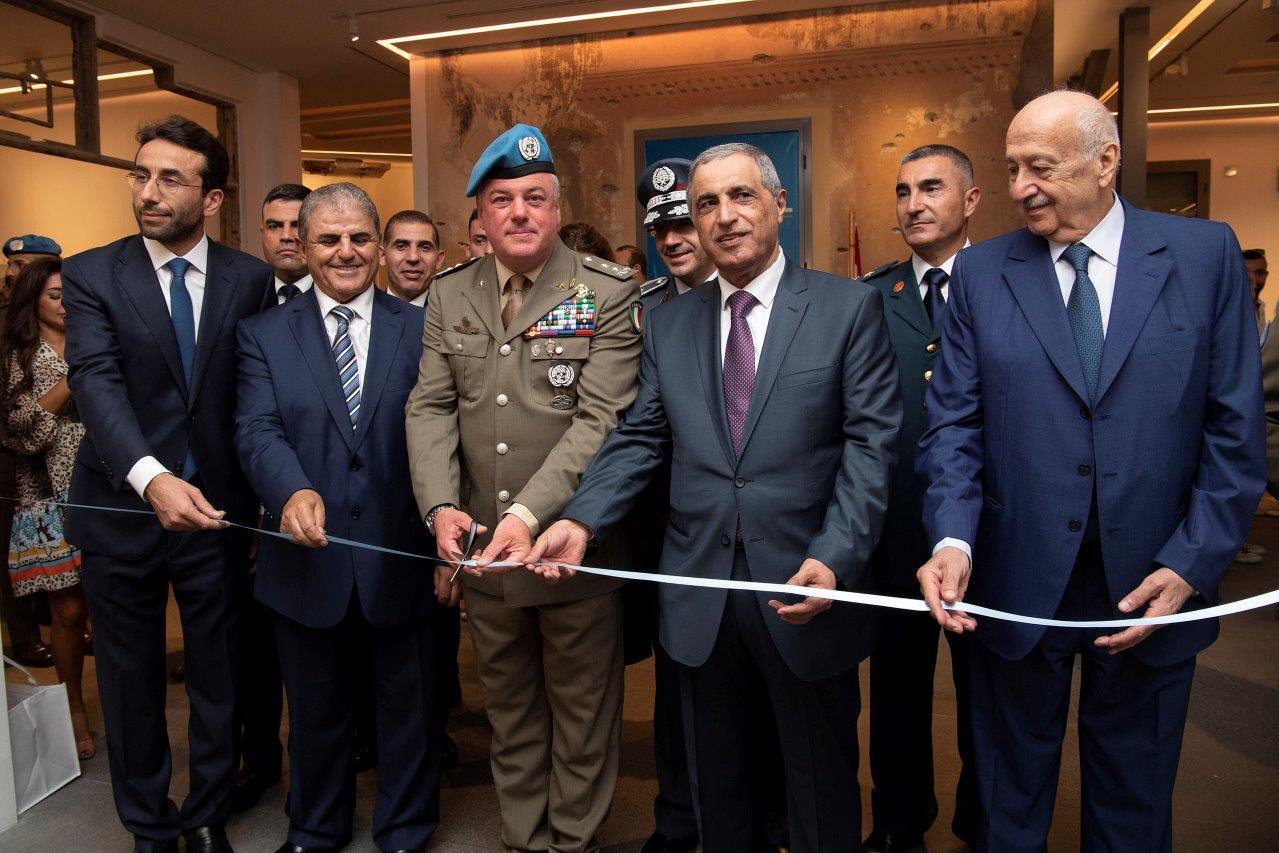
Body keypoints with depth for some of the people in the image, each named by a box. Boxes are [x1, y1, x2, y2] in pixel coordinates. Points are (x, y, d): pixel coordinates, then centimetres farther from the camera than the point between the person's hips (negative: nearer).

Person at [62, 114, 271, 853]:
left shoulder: (250, 278, -1)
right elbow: (96, 383, -17)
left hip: (216, 505, 0)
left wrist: (258, 489, -5)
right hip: (122, 507, 0)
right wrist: (152, 479, -34)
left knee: (218, 672, 13)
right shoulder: (92, 274, -3)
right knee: (131, 679, 14)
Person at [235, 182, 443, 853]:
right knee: (315, 712, 21)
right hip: (308, 562, 1)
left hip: (400, 557, 0)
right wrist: (294, 491, -31)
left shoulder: (420, 330, 0)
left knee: (408, 709, 16)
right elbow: (257, 430, -11)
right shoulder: (263, 334, 2)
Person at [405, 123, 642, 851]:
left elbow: (601, 420, -16)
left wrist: (531, 515, -25)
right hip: (482, 548, 5)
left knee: (583, 717, 13)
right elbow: (431, 408, 2)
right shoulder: (450, 296, 6)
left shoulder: (609, 293, -8)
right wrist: (441, 506, -13)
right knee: (510, 712, 20)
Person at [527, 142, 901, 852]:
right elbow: (639, 438, 4)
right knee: (717, 786, 21)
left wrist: (836, 559, -22)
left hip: (806, 587, -3)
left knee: (820, 786, 17)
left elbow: (870, 442, -10)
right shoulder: (668, 325, 8)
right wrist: (580, 521, -12)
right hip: (701, 596, 3)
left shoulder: (851, 307, -3)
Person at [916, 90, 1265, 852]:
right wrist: (953, 539, -18)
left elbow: (1236, 428, -2)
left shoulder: (1206, 254, -2)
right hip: (1016, 584, 0)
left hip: (1150, 587, 0)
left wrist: (1193, 562, -10)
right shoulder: (980, 274, -1)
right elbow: (954, 423, -4)